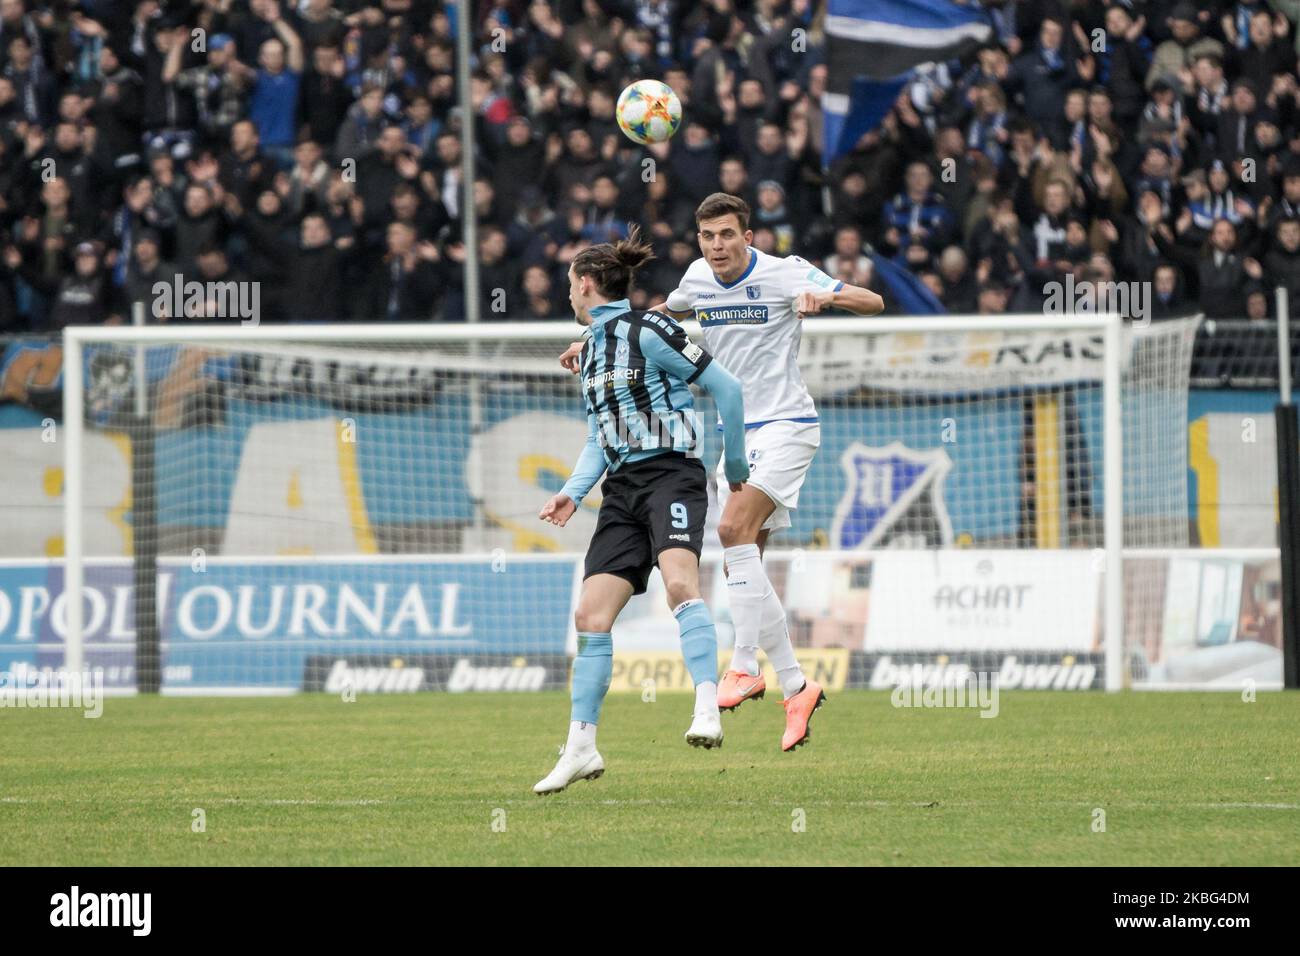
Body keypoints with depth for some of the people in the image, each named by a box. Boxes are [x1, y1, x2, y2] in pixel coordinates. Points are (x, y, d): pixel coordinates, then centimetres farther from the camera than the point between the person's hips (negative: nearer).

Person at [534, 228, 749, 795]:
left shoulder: (647, 332, -7)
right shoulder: (590, 349, 18)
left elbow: (725, 388, -6)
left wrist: (736, 468, 1)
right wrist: (573, 492, 8)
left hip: (671, 474, -8)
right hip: (622, 488, 8)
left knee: (679, 581, -32)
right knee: (591, 614, -1)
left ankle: (708, 712, -41)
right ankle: (581, 747, 4)